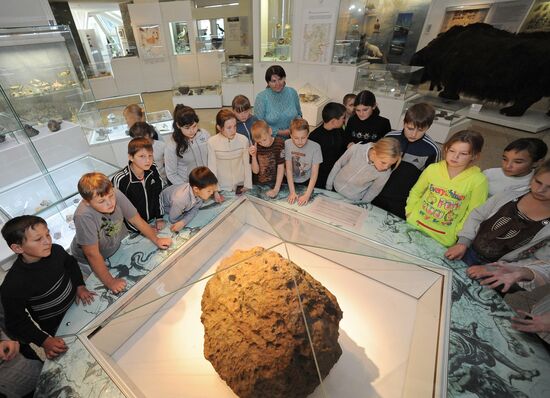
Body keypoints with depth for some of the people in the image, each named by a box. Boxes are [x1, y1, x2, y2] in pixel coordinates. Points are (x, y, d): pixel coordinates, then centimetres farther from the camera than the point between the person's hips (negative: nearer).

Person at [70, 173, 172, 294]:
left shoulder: (116, 194, -30)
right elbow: (93, 255, -30)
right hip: (88, 260, -3)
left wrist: (156, 240, -6)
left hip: (117, 243, 4)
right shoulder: (83, 216, -39)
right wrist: (109, 282, -22)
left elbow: (136, 219, -13)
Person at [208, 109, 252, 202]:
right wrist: (215, 191, -12)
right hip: (222, 188, -1)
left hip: (240, 186, 1)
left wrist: (247, 185, -2)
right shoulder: (212, 142, -16)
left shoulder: (243, 140, -13)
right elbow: (212, 167, -9)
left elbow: (247, 164, -5)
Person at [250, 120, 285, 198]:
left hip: (275, 183, -2)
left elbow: (281, 167, -10)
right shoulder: (255, 147, -3)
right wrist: (254, 156, -19)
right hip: (258, 185, 2)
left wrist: (276, 189, -16)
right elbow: (255, 171, -2)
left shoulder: (279, 143, -9)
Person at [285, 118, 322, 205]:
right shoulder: (287, 144, -15)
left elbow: (314, 174, -19)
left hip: (306, 182, 0)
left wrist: (307, 195, -28)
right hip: (290, 181, 1)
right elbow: (288, 169, -15)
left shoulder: (315, 147, -19)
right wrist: (292, 192, -21)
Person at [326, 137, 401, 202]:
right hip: (334, 189, 1)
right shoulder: (356, 149, -25)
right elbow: (339, 164, -8)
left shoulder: (385, 173, -25)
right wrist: (328, 186, 0)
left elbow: (373, 191, -8)